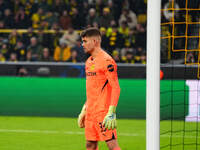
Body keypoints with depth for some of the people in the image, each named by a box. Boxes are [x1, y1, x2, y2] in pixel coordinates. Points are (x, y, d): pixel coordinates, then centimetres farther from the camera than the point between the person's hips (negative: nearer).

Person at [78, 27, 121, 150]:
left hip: (103, 112, -9)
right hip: (91, 112, 9)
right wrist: (84, 110, 22)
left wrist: (111, 113, -23)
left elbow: (116, 88, -16)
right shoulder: (89, 61, 16)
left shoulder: (106, 61, -12)